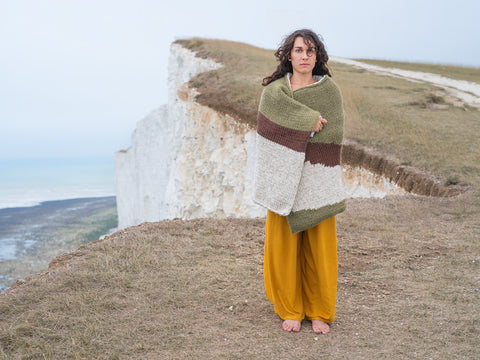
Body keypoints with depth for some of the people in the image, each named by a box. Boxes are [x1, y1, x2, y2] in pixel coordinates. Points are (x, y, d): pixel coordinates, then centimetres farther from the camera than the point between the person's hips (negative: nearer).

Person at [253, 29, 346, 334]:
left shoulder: (330, 91, 1)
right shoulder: (273, 90, 4)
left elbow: (334, 134, -8)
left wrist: (295, 132, -12)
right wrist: (311, 121, -19)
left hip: (317, 181, 0)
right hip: (283, 179, 1)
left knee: (320, 246, 4)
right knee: (283, 246, 5)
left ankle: (320, 312, 22)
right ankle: (291, 310, 23)